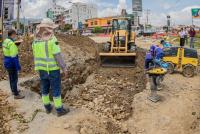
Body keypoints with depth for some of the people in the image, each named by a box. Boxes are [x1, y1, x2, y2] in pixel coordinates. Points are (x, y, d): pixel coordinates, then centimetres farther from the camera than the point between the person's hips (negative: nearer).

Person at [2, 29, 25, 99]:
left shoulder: (5, 41, 6)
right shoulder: (11, 44, -23)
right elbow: (14, 57, -24)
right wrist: (18, 66, -19)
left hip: (7, 63, 10)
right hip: (12, 64, -9)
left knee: (11, 77, 21)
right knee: (14, 79, 0)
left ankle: (13, 90, 37)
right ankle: (16, 94, 9)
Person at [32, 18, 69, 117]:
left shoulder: (36, 40, 3)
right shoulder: (52, 39, -18)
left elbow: (36, 56, 9)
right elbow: (58, 56, -20)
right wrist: (64, 68, -12)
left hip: (42, 69, 6)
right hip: (53, 69, -6)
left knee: (45, 88, 18)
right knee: (56, 89, 4)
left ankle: (48, 107, 31)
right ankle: (59, 110, 15)